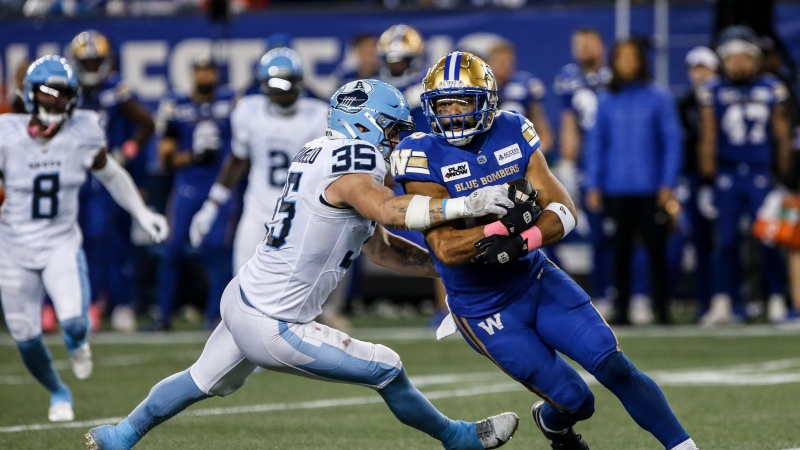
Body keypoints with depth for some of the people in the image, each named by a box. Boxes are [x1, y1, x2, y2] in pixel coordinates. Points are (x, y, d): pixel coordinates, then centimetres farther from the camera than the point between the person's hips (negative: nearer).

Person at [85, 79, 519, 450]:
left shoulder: (322, 154, 10)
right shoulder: (352, 164, -18)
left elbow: (377, 245, 13)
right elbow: (390, 210, -40)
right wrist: (466, 204, -39)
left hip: (243, 298, 9)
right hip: (270, 326, -9)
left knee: (205, 382, 32)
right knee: (386, 369, 3)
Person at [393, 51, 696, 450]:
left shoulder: (512, 134, -4)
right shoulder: (423, 157, -15)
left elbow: (564, 211, -11)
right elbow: (445, 248, -24)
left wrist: (524, 239, -31)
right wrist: (505, 225, -36)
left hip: (538, 281, 3)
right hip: (485, 310, -3)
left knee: (615, 367, -9)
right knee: (574, 401, -3)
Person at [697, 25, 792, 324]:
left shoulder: (771, 90, 6)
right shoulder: (713, 93, 3)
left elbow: (782, 136, 9)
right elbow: (707, 140, 4)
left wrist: (784, 176, 5)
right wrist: (708, 181, 0)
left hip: (762, 174, 0)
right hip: (727, 176, 0)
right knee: (727, 241, 0)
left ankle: (777, 300, 6)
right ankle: (724, 302, 6)